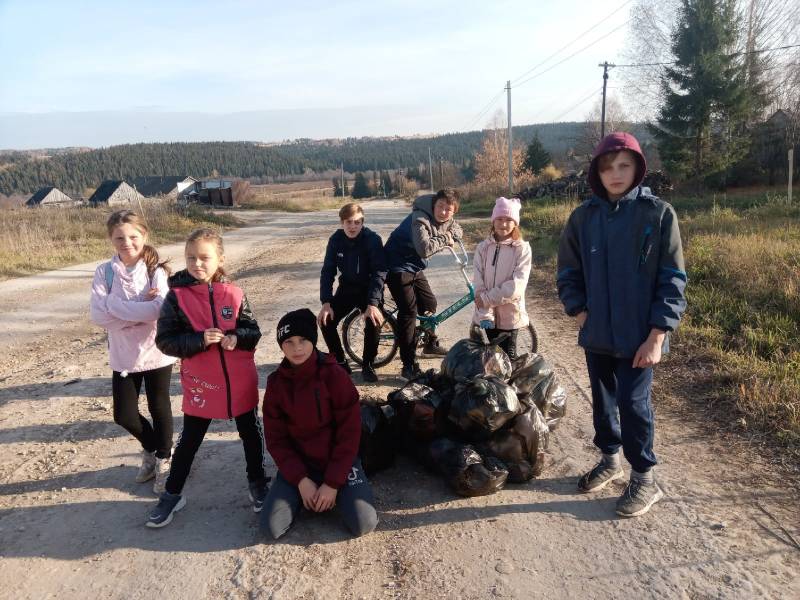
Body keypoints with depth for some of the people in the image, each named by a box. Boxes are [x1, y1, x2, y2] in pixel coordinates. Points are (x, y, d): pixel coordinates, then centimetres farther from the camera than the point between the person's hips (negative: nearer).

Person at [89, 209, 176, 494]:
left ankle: (164, 459, 33)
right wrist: (140, 309, -21)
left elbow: (160, 309, -26)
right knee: (123, 415, 9)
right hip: (123, 355, 3)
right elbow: (97, 314, -14)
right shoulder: (105, 272, -4)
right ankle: (151, 449, 39)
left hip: (156, 353, -3)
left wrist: (116, 304, -20)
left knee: (159, 408, 10)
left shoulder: (156, 269, -12)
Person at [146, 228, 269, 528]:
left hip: (240, 381, 1)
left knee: (251, 433, 15)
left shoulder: (234, 294, -6)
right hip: (200, 383, -1)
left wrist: (236, 338, -21)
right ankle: (172, 494, 30)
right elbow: (165, 340, -10)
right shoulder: (176, 296, -9)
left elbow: (253, 331, 1)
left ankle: (257, 482, 36)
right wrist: (199, 339, -24)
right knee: (189, 439, 13)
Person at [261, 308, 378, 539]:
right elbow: (276, 439, -3)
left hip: (338, 459, -2)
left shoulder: (335, 375, -15)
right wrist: (301, 480, -14)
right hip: (298, 463, 2)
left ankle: (332, 493, 11)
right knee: (271, 527, -14)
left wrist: (332, 483, -16)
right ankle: (304, 493, 12)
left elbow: (349, 434, -13)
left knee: (363, 524, -18)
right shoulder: (276, 383, -6)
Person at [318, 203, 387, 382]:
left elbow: (379, 272, -24)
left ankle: (368, 365, -3)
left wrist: (373, 303, -35)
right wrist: (326, 303, -20)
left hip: (369, 289, -3)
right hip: (347, 288, 3)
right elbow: (327, 271, -8)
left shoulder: (373, 239, -19)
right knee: (326, 321, -15)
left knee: (374, 321, -28)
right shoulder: (336, 240, -9)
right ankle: (340, 362, 6)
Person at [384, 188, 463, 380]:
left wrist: (449, 237, -7)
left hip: (415, 267, 9)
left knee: (429, 302, 16)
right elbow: (424, 249, -39)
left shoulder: (447, 220, -2)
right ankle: (408, 366, -9)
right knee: (409, 311, -12)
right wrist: (444, 238, -23)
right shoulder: (420, 219, -28)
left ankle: (430, 343, 41)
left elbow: (457, 231, 16)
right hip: (398, 266, -9)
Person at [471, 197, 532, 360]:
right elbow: (478, 284, -5)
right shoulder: (483, 247, 1)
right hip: (485, 316, 2)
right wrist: (485, 315, -15)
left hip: (509, 315, -2)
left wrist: (487, 298, -17)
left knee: (508, 357, 9)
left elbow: (517, 285, -15)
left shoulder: (522, 248, -6)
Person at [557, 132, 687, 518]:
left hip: (639, 336, -4)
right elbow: (568, 273, 10)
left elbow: (673, 280, -8)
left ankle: (645, 479, 19)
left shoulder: (658, 214, -8)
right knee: (602, 399, 16)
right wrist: (581, 314, -2)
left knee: (633, 403, 0)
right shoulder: (584, 217, 1)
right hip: (596, 334, 4)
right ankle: (610, 460, 37)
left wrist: (656, 337, -13)